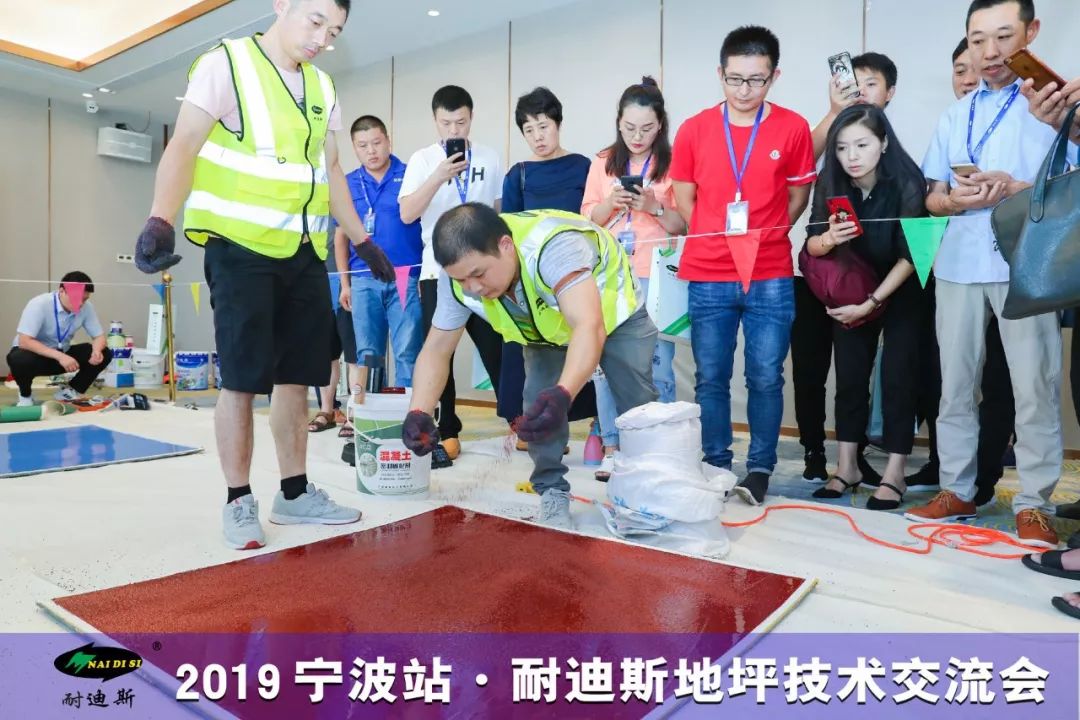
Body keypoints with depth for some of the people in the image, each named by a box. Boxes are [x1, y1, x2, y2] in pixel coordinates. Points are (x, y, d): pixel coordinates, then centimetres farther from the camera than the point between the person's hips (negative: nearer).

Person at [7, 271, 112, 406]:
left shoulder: (86, 308, -15)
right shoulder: (39, 305, -27)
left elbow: (99, 336, -6)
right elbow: (24, 341, -32)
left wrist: (96, 351, -30)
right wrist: (59, 356, -41)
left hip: (62, 355, 4)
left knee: (104, 353, -16)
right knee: (19, 360, -38)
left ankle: (68, 391, 3)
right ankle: (25, 395, -4)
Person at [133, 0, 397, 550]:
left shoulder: (323, 88, 16)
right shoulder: (226, 64, -3)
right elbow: (183, 148, -11)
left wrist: (362, 240, 21)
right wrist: (160, 222, -25)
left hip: (304, 252, 6)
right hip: (239, 248, -6)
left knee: (296, 377, 7)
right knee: (241, 379, -3)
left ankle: (294, 493, 18)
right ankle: (238, 501, 10)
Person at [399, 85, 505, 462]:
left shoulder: (490, 159, 7)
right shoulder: (422, 160, 2)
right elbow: (407, 214, -9)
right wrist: (438, 177, -20)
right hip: (438, 271, 0)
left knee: (496, 348, 5)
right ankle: (446, 431, 14)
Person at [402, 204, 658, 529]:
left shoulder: (553, 246, -45)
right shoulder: (459, 275, -26)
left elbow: (589, 327, -56)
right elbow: (436, 350, -20)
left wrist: (563, 394, -73)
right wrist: (418, 413, -36)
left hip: (614, 311, -4)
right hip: (547, 326, 4)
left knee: (639, 404, -6)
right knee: (539, 402, -13)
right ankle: (553, 494, 4)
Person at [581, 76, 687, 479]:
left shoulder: (673, 163, 1)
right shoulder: (603, 162, 10)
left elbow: (684, 225, 1)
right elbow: (587, 221, 10)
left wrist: (655, 207, -16)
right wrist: (610, 203, -9)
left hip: (655, 278, -3)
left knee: (657, 367, -2)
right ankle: (612, 447, 15)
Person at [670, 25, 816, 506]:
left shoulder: (793, 128, 1)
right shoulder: (694, 130, 3)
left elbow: (799, 196, 10)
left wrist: (764, 238, 1)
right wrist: (717, 238, 4)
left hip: (770, 277, -1)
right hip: (708, 277, 1)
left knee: (766, 378, 2)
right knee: (710, 378, 7)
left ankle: (760, 470, 16)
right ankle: (716, 467, 21)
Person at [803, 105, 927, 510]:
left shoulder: (906, 184, -21)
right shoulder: (831, 184, -12)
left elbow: (909, 255, -20)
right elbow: (811, 245, -9)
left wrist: (871, 303, -23)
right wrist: (829, 239, -32)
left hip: (902, 293, -3)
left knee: (897, 378, -5)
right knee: (849, 376, 3)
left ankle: (894, 475, 3)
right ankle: (847, 467, 12)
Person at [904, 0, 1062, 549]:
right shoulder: (955, 116, 17)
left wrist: (1017, 189, -18)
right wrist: (957, 200, -8)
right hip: (958, 265, 4)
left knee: (1034, 389, -2)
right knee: (955, 385, 7)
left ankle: (1034, 504, 9)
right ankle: (956, 490, 18)